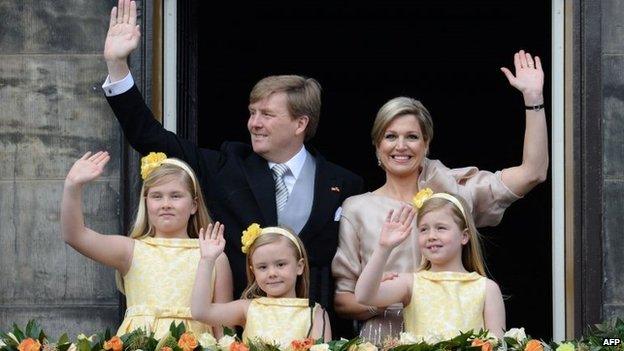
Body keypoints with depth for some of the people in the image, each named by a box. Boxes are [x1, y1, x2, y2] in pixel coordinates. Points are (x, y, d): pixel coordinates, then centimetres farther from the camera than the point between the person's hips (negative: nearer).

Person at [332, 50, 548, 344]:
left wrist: (533, 97, -4)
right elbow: (341, 300, 8)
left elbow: (532, 173, 1)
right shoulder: (357, 210, 7)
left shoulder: (452, 192, 8)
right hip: (381, 340, -1)